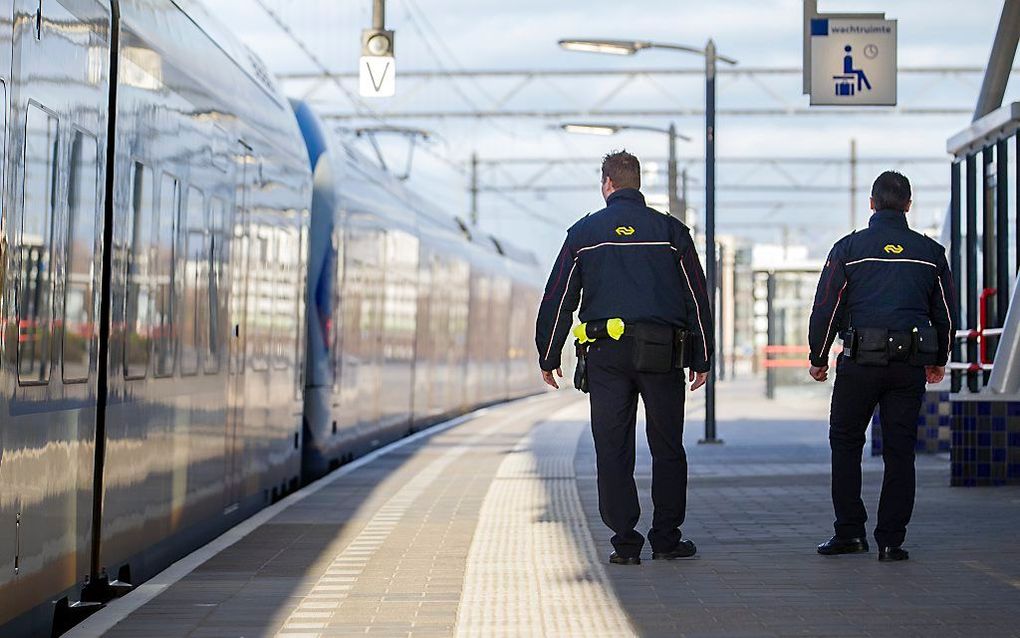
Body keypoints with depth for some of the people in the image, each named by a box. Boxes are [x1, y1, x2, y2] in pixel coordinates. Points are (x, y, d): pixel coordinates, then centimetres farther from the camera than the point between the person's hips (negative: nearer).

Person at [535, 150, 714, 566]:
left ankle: (625, 543, 1)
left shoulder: (584, 232, 5)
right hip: (662, 354, 0)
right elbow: (697, 299, 6)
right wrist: (702, 359, 12)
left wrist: (548, 358, 12)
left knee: (613, 451, 4)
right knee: (667, 449, 10)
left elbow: (557, 299, 5)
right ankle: (666, 539, 10)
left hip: (606, 355, 0)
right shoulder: (670, 231, 6)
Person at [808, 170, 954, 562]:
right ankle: (891, 541, 4)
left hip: (860, 361, -2)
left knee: (845, 443, 12)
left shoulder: (849, 248, 0)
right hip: (911, 365, 2)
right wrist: (939, 360, 28)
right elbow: (945, 313, 15)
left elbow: (826, 308, 1)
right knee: (900, 452, 5)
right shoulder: (930, 252, 7)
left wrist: (818, 359, 12)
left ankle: (850, 532, 8)